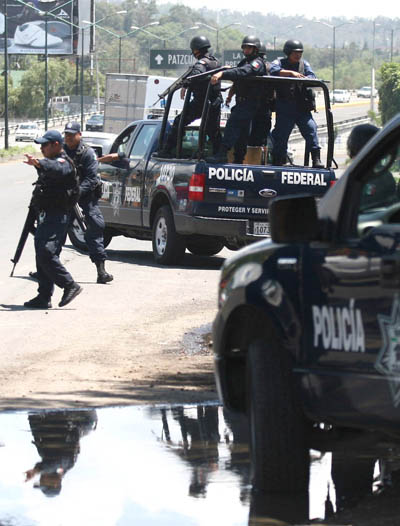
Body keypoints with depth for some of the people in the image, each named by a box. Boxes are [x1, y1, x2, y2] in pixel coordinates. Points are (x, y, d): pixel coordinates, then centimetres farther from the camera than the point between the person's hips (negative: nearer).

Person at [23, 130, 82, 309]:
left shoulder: (63, 162, -13)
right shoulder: (54, 162, 21)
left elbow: (57, 170, -36)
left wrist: (38, 164, -52)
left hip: (56, 217, -11)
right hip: (46, 216, 11)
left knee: (46, 253, -20)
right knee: (42, 255, 8)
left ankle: (70, 285, -14)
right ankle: (44, 297, 9)